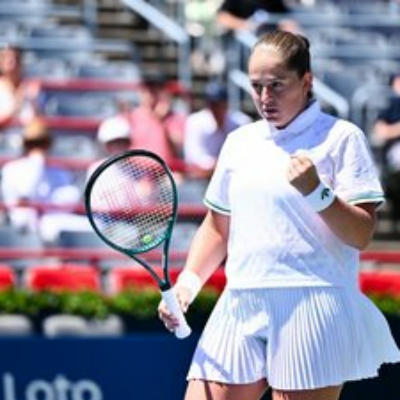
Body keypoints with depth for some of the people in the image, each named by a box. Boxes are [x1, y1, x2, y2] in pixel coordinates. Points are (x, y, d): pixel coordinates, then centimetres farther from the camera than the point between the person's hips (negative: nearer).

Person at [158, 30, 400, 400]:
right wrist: (187, 283, 10)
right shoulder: (239, 142, 17)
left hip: (311, 305, -5)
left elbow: (361, 235, -6)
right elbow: (217, 227, 24)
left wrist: (317, 192, -20)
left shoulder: (341, 138, 1)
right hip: (240, 306, 5)